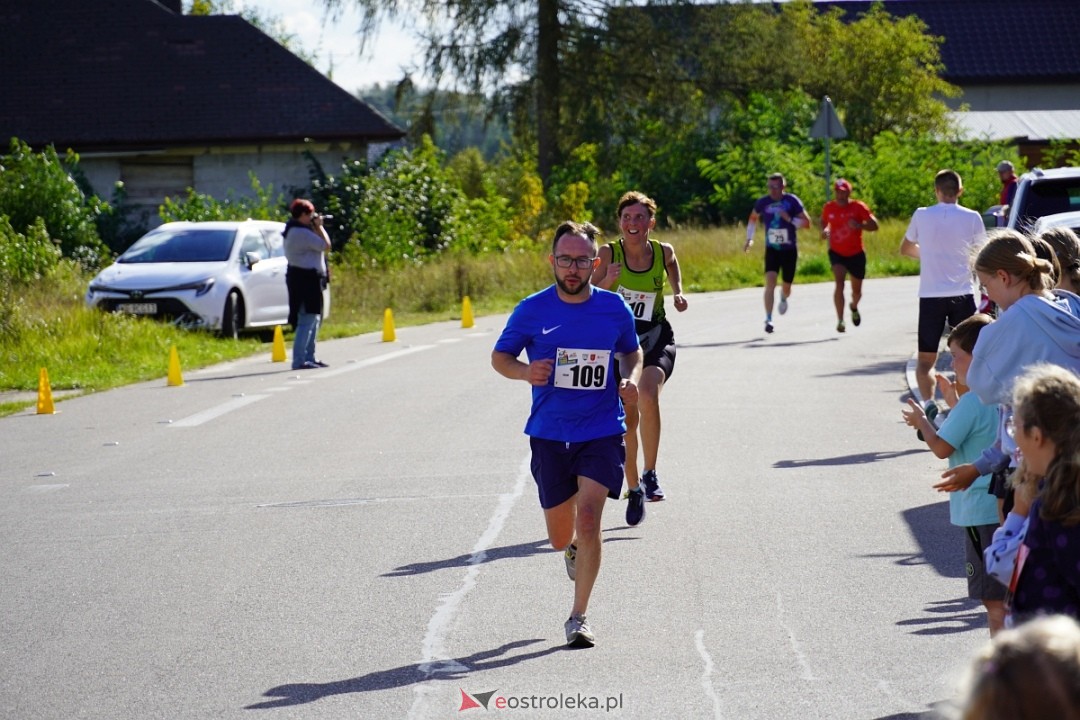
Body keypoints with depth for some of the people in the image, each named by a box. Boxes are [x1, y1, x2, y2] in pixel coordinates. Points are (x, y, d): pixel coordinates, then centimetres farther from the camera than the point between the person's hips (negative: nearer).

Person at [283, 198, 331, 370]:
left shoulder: (293, 231, 15)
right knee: (307, 321, -12)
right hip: (306, 278, -11)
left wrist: (316, 227, 12)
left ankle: (310, 357, 23)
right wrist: (319, 226, -6)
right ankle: (299, 360, -15)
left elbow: (318, 246, 19)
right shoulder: (302, 233, -17)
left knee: (314, 320, 18)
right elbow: (326, 246, -17)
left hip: (307, 278, 11)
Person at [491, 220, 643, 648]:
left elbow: (632, 351, 16)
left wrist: (632, 379, -5)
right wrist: (524, 371, -17)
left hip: (602, 432, -1)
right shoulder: (532, 311, -5)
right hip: (550, 435, 1)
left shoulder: (614, 308, -1)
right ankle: (575, 550, 49)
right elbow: (500, 356, 5)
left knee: (588, 518, -20)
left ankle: (579, 617, -8)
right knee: (561, 538, 9)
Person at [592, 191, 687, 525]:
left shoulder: (664, 252, -4)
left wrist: (678, 296, 2)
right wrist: (607, 281, -31)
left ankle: (650, 473, -16)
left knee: (648, 394, -29)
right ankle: (634, 490, 20)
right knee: (627, 418, 3)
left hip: (656, 338, -1)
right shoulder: (609, 254, -8)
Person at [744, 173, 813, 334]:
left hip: (789, 250, 0)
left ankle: (783, 298, 50)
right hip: (771, 249, 0)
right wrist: (749, 239, 10)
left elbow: (807, 222, -7)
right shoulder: (763, 202, -2)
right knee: (770, 281, -20)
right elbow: (753, 218, 18)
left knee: (786, 287, 10)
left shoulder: (792, 201, -8)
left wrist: (789, 219, -22)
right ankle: (768, 319, -21)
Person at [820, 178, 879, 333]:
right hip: (837, 253, 0)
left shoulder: (858, 207, -11)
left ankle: (854, 307, 50)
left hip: (856, 254, 0)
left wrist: (859, 225, -31)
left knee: (857, 290, 14)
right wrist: (824, 230, -6)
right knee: (839, 283, -24)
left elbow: (874, 225, -13)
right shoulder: (829, 208, -3)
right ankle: (840, 320, -25)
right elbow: (823, 221, 17)